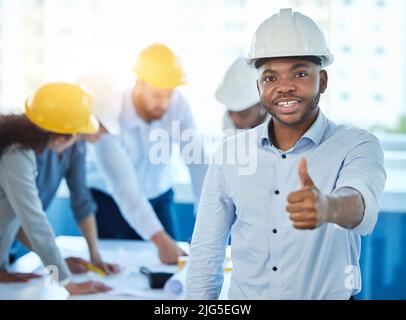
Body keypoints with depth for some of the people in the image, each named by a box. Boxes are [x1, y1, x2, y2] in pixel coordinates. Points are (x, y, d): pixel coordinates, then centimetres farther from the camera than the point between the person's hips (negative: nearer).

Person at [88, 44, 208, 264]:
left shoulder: (178, 105, -20)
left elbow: (197, 162, -24)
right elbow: (124, 188, -36)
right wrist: (160, 240, -44)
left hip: (158, 198, 3)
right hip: (110, 200, -3)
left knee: (170, 265, 5)